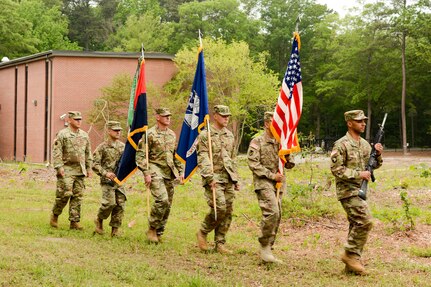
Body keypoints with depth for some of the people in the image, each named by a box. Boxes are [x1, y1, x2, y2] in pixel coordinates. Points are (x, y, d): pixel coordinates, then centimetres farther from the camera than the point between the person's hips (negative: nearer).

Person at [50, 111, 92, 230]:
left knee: (78, 196, 3)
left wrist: (89, 168, 15)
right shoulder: (62, 134, -3)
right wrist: (59, 166, -16)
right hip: (66, 170, -5)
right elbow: (56, 152, -8)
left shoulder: (84, 135, 14)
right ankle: (54, 215, 12)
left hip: (80, 171, 5)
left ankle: (74, 221, 8)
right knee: (65, 193, -10)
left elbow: (88, 153, 20)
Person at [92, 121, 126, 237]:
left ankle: (115, 230, 8)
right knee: (110, 202, -15)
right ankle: (99, 220, 12)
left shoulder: (123, 146, 12)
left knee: (120, 204, -1)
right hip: (107, 180, -5)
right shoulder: (102, 147, -3)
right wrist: (105, 173, -17)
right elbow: (95, 164, -6)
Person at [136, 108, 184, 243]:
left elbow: (177, 155, 23)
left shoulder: (172, 134, 15)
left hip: (170, 174, 7)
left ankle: (158, 233, 17)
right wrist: (146, 173, -15)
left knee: (168, 205, 6)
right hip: (155, 172, -7)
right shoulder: (150, 134, -6)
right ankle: (151, 229, -6)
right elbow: (140, 155, -9)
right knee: (162, 200, -22)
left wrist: (180, 171, 16)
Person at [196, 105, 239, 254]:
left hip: (228, 179, 7)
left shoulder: (230, 135, 17)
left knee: (228, 212, 3)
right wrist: (210, 177, -21)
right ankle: (202, 232, 5)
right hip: (214, 178, -7)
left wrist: (235, 179, 19)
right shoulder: (205, 135, -4)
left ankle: (220, 243, 11)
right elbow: (202, 159, -12)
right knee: (219, 208, -17)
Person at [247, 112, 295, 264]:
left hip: (279, 183, 7)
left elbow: (290, 165, 18)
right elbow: (253, 164, -11)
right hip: (263, 182, -7)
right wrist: (271, 175, -15)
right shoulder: (257, 142, -2)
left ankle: (267, 249, 16)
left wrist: (287, 155, -4)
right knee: (272, 212, -21)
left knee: (277, 215, 6)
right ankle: (264, 247, -12)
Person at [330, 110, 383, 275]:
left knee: (356, 225, 8)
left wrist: (378, 155, 1)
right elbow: (336, 169, -17)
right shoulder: (342, 145, -12)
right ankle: (350, 254, -4)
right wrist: (358, 174, -21)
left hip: (360, 190, 8)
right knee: (365, 221, -17)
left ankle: (351, 264, 14)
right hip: (348, 190, -8)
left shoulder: (365, 144, 13)